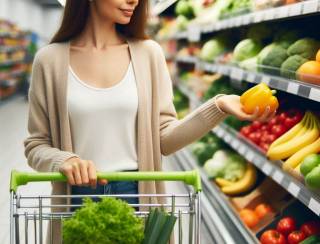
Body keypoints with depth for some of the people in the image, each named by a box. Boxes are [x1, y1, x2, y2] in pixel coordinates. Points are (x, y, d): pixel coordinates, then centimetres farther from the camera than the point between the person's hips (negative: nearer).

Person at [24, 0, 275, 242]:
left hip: (138, 194, 1)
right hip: (78, 197, -1)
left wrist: (218, 106, -15)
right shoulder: (51, 59, -3)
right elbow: (36, 145, 0)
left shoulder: (148, 52, 0)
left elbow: (164, 138, -3)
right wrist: (64, 161, -20)